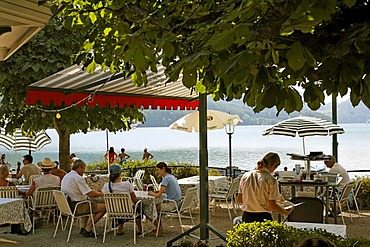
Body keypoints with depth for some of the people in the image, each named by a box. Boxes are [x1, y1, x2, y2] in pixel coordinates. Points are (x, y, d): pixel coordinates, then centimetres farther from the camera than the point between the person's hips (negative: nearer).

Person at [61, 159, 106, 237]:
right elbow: (91, 194, -18)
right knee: (103, 207, -7)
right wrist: (101, 194, 2)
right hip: (76, 207, -10)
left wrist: (96, 192, 19)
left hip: (67, 206, 10)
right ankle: (87, 229, -1)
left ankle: (82, 227, 23)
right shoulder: (78, 178, -17)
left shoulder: (66, 176, 12)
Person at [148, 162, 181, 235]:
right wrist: (157, 191, 11)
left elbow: (158, 195, -20)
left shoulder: (166, 178, -17)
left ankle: (160, 229, 13)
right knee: (157, 205, 24)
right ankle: (160, 227, 28)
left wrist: (151, 193, 0)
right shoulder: (171, 176, 11)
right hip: (177, 202, 10)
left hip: (172, 204, -10)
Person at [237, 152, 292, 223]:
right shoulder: (271, 180, -11)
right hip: (263, 218, -5)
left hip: (246, 217, 5)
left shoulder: (245, 176, 3)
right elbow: (272, 206, -11)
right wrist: (286, 212, 4)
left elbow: (239, 200, 8)